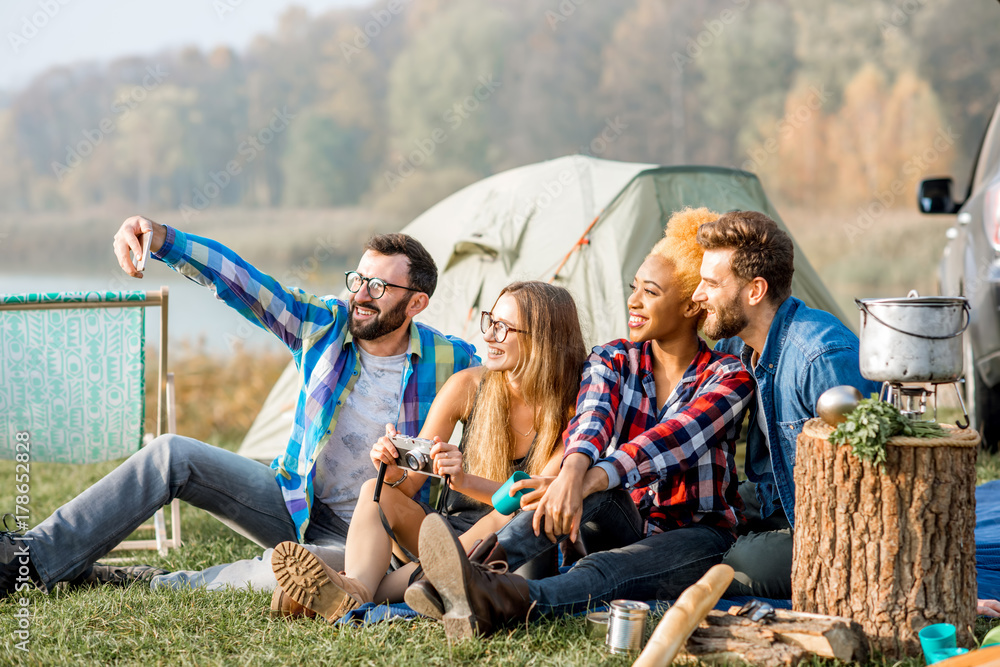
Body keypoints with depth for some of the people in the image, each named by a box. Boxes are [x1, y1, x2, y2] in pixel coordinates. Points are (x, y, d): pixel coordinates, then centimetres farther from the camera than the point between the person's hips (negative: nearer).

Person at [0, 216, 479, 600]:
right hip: (291, 499, 4)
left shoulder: (446, 361, -9)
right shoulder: (325, 325, -3)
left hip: (357, 535, -4)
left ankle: (150, 584, -20)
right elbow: (237, 278, -12)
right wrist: (161, 239, -26)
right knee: (172, 455, -15)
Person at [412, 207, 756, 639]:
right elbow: (592, 420, -20)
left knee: (607, 571, -37)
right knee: (590, 474, -32)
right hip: (628, 520, 3)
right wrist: (572, 472, -45)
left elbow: (671, 440, -28)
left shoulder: (728, 377, -10)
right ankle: (488, 567, -56)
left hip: (698, 535, -3)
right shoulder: (612, 361, 3)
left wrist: (587, 484, -44)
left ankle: (508, 601, -66)